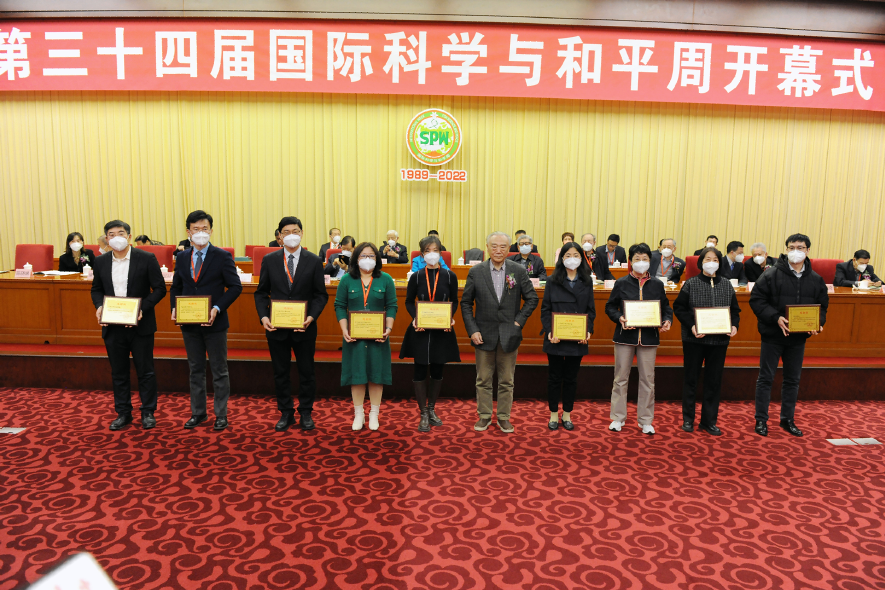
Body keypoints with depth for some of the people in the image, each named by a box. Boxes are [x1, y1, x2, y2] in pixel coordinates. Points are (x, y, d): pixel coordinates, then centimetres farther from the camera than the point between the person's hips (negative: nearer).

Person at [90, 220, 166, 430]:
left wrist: (142, 309, -18)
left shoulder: (147, 259, -6)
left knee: (145, 371, 5)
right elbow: (97, 289, 16)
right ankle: (123, 413, 25)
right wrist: (99, 306, -4)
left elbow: (159, 288, -6)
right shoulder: (101, 262, 6)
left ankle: (148, 412, 18)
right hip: (112, 326, 4)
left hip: (140, 325, -3)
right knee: (118, 372, 12)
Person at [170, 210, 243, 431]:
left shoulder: (222, 256, -6)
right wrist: (175, 308, -3)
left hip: (214, 322, -4)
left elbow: (235, 287, -9)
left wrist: (217, 309, -19)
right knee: (195, 370, 14)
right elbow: (176, 287, 14)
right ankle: (198, 413, 26)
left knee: (219, 371, 5)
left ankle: (221, 415, 16)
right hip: (189, 323, 4)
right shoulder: (181, 258, 8)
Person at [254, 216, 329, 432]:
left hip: (304, 327, -1)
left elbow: (321, 295, -1)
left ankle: (306, 413, 23)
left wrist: (311, 317, -16)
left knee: (306, 371, 9)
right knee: (280, 372, 10)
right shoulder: (269, 260, 2)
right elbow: (261, 293, 5)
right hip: (276, 326, 1)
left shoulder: (314, 261, -1)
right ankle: (286, 413, 25)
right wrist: (263, 316, -11)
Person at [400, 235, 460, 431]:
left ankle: (431, 409, 30)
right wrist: (415, 318, -12)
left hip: (442, 330, 1)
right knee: (420, 371, 3)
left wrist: (450, 318, -10)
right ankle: (423, 414, 15)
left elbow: (454, 302, 7)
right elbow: (409, 302, 6)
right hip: (420, 330, -1)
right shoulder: (416, 277, -1)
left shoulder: (450, 276, -1)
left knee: (437, 371, 11)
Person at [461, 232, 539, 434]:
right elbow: (466, 303, 2)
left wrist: (519, 321, -4)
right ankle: (484, 416, 23)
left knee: (506, 381, 9)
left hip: (509, 334, 0)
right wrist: (472, 330, -6)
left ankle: (504, 417, 22)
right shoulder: (476, 272, -1)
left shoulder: (519, 271, -1)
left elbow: (532, 299, 5)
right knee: (483, 380, 9)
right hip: (484, 334, 0)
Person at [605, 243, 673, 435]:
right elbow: (610, 307, 3)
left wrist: (667, 321, -9)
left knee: (648, 379, 6)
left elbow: (666, 308, 11)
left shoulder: (657, 285, 9)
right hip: (625, 335, -1)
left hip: (649, 337, 2)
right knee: (621, 378, 4)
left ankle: (645, 420, 17)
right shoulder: (621, 283, 3)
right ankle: (618, 417, 16)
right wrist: (619, 318, -15)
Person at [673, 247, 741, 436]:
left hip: (719, 340, 3)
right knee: (690, 378, 6)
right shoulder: (691, 284, -3)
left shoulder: (727, 285, 7)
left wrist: (734, 325, -7)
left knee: (714, 380, 8)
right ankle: (688, 419, 18)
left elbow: (735, 310, 12)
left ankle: (709, 421, 19)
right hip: (694, 339, -3)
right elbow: (678, 307, -4)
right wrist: (691, 325, -17)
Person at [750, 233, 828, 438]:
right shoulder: (772, 275, -10)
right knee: (766, 378, 4)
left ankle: (788, 419, 27)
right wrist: (776, 318, -23)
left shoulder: (816, 280, 4)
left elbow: (822, 306, 10)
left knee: (792, 380, 13)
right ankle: (761, 420, 14)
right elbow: (756, 300, -12)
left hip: (799, 337, 4)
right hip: (773, 335, -4)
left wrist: (818, 324, -9)